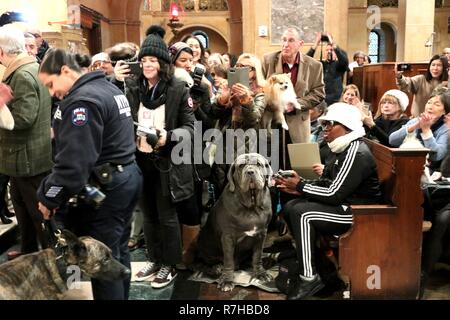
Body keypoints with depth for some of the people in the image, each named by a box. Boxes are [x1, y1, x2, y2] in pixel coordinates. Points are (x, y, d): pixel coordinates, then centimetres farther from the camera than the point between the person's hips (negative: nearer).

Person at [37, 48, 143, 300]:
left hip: (104, 189, -10)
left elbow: (73, 162, -24)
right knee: (118, 251, 20)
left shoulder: (82, 101, -19)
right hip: (128, 176, 10)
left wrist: (49, 197, -14)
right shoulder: (110, 88, 13)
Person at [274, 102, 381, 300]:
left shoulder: (356, 153, -21)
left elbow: (334, 194, -25)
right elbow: (324, 184, 12)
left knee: (301, 213, -25)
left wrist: (300, 186, -14)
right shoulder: (341, 149, 10)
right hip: (343, 204, 10)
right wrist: (297, 187, -5)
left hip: (358, 213, -10)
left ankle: (310, 278, -16)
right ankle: (317, 259, 11)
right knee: (290, 207, 0)